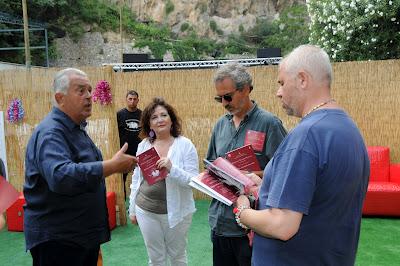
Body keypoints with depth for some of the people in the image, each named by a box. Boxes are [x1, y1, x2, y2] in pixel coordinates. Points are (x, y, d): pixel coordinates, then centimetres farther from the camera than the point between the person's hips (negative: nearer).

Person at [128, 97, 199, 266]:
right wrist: (132, 209, 12)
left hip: (176, 211, -3)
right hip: (146, 210, 3)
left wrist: (172, 169, -29)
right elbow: (136, 179, 9)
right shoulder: (143, 145, 1)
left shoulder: (185, 144, -10)